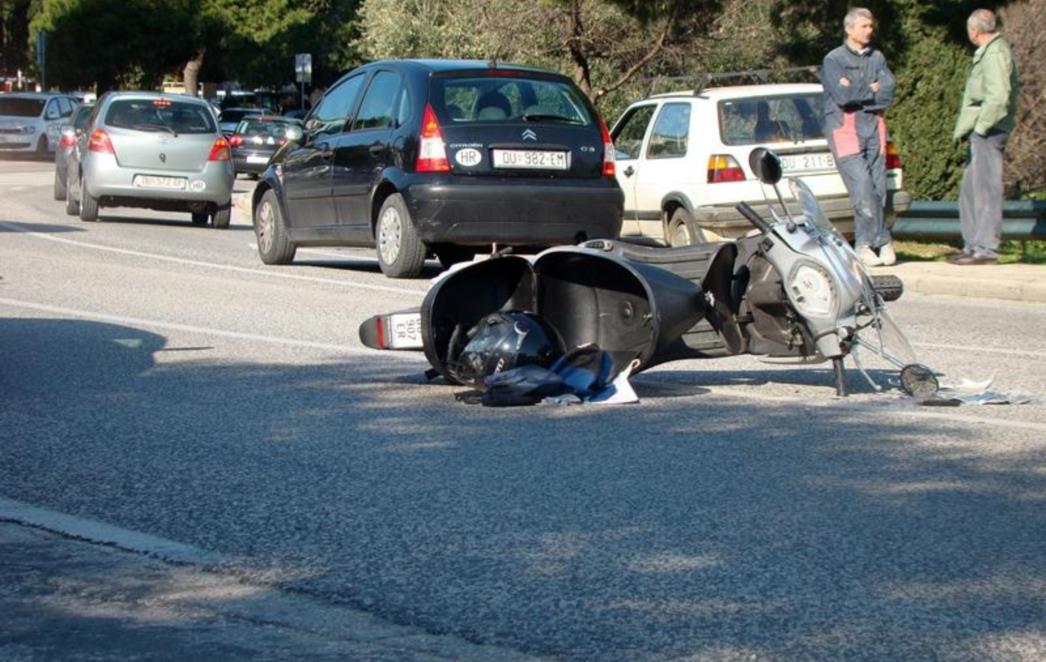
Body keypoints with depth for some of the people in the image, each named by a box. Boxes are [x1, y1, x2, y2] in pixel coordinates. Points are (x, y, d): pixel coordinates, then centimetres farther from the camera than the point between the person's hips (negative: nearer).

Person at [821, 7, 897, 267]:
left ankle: (865, 243, 6)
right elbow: (842, 96, -13)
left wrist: (857, 92, -7)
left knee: (878, 188, -2)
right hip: (844, 127, -4)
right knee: (863, 187, -14)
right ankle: (882, 241, -8)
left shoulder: (877, 58, 16)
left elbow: (889, 92, 1)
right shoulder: (833, 60, 2)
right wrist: (872, 91, -2)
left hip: (873, 126, 5)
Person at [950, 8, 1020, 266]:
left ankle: (986, 249, -9)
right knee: (969, 191, 15)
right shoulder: (987, 52, 19)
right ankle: (972, 245, 21)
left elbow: (999, 96, -23)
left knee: (986, 190, -9)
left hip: (988, 132, -11)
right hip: (981, 132, 11)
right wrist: (965, 129, 16)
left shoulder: (995, 54, -14)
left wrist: (981, 127, -18)